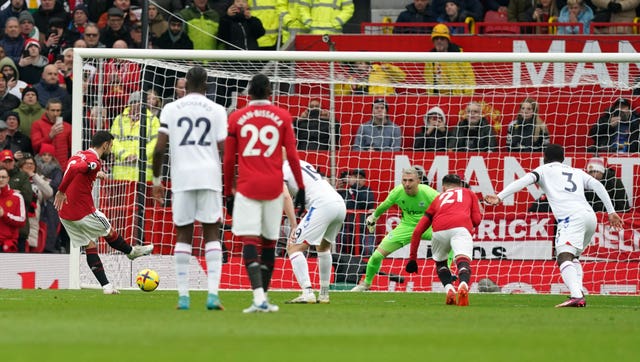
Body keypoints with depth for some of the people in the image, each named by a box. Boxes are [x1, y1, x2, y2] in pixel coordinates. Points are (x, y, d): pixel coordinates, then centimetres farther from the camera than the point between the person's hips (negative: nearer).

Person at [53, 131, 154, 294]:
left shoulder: (79, 155, 11)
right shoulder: (94, 160, -16)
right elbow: (73, 169, -33)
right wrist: (61, 191, -30)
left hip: (65, 213, 8)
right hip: (84, 212, -8)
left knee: (90, 246, 12)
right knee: (110, 232, 19)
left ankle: (106, 285, 10)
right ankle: (132, 252, 44)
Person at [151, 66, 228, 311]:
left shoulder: (171, 109, 6)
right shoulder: (216, 110, 5)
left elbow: (159, 148, 1)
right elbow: (225, 149, 0)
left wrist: (157, 179, 13)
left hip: (182, 178, 0)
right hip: (209, 176, 0)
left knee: (183, 235, 7)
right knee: (212, 234, 4)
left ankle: (183, 296, 3)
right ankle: (213, 293, -8)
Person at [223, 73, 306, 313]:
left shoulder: (236, 118, 5)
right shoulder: (282, 117, 5)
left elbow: (228, 159, 8)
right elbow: (292, 155, 3)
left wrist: (228, 192, 16)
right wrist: (301, 188, 10)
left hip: (247, 187, -1)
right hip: (274, 187, 1)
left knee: (249, 241, -9)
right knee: (269, 242, 12)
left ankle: (259, 297, -25)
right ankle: (262, 298, 15)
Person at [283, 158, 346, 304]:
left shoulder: (279, 170, 5)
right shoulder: (303, 163, 30)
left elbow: (285, 196, -10)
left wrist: (294, 226, -12)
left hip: (322, 205, -8)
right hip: (340, 204, 8)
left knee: (294, 248, -5)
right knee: (324, 247, 30)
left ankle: (307, 292, -19)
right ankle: (324, 294, 30)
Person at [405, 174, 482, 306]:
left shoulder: (438, 199, 35)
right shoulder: (469, 193, 34)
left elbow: (417, 231, 28)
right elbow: (477, 220, 20)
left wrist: (412, 258, 34)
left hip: (439, 230, 2)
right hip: (461, 229, -2)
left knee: (440, 262, 24)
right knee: (463, 261, -17)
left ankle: (449, 289, -3)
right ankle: (463, 285, -49)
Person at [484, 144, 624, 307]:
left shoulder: (545, 169, 18)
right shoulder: (577, 172, 31)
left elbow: (524, 181, 1)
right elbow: (597, 186, 18)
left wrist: (500, 197, -8)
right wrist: (611, 211, 16)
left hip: (571, 217, -6)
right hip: (590, 216, 6)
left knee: (564, 258, -21)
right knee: (573, 257, 26)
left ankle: (576, 296, -45)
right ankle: (579, 294, 7)